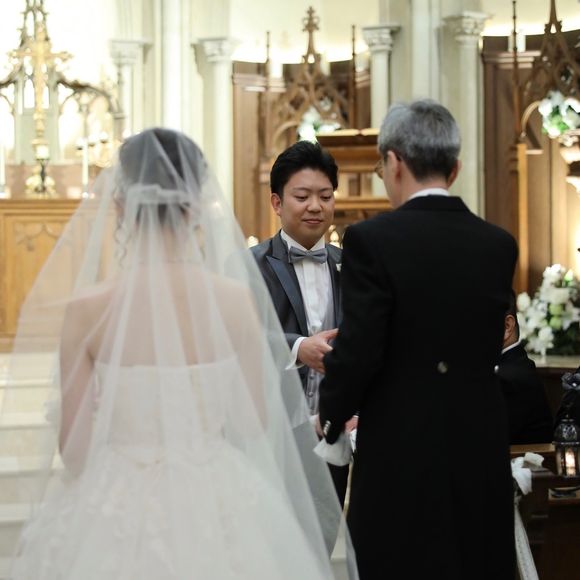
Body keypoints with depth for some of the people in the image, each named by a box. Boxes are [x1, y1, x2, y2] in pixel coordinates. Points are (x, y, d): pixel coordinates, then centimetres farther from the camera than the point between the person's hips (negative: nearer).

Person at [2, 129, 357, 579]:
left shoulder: (85, 308, -13)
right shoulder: (237, 299, -10)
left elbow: (74, 448, -9)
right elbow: (256, 423, -1)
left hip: (115, 515, -1)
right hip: (218, 512, 1)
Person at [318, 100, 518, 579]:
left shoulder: (371, 239, -13)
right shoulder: (500, 246, 2)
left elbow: (359, 351, -15)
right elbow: (489, 348, 9)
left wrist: (330, 418, 4)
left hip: (400, 454, -4)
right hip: (482, 453, 4)